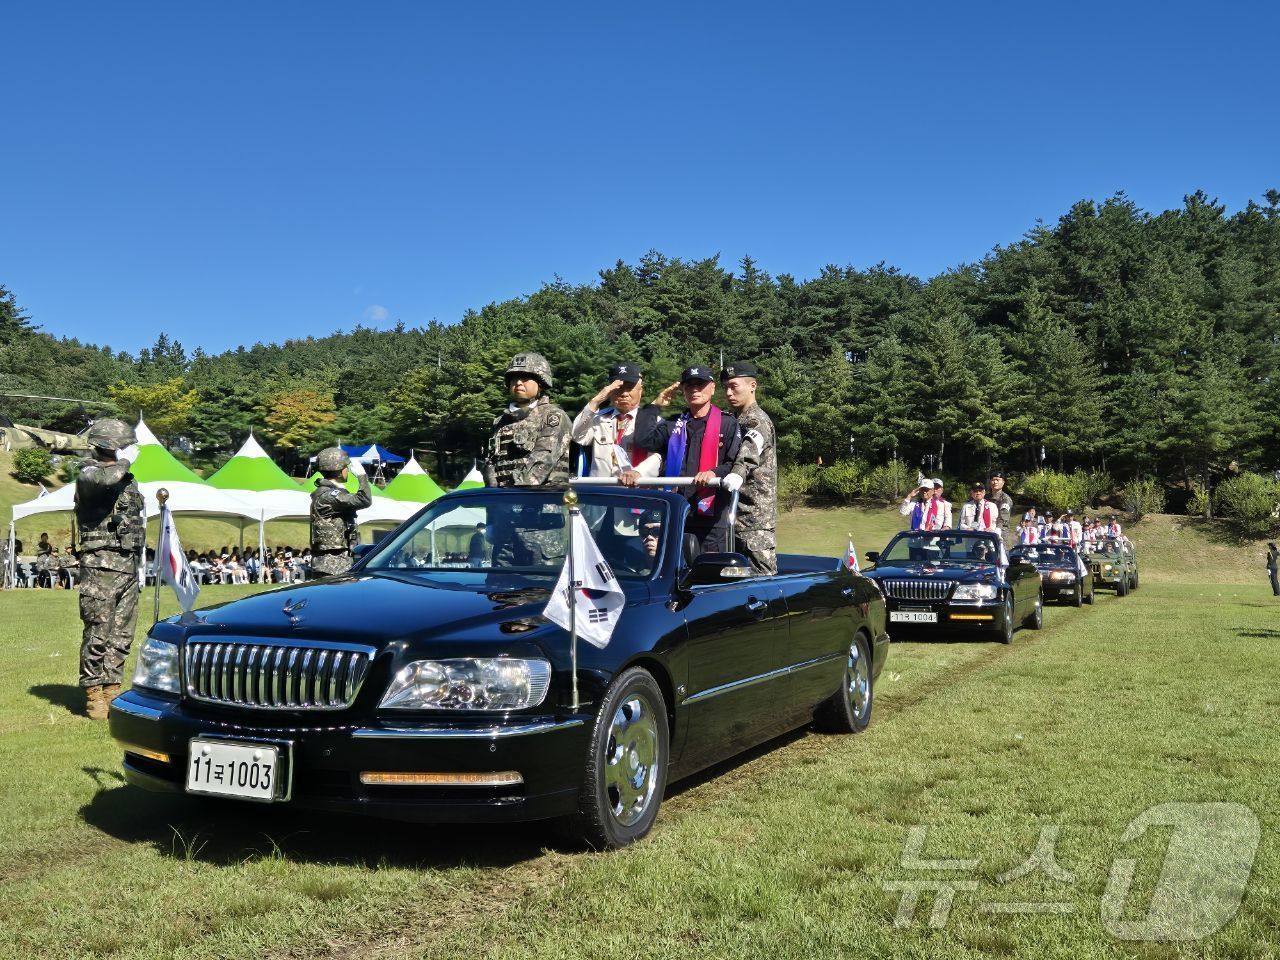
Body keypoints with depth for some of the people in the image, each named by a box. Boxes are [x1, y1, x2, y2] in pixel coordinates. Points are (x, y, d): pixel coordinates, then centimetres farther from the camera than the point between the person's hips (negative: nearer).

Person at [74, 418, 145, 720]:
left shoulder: (127, 478, 18)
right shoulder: (88, 474, -6)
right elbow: (103, 481, -33)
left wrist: (137, 560, 22)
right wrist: (122, 464, -12)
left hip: (128, 565, 8)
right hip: (101, 565, -8)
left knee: (121, 635, 10)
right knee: (97, 633, -5)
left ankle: (111, 692, 18)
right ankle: (93, 696, 2)